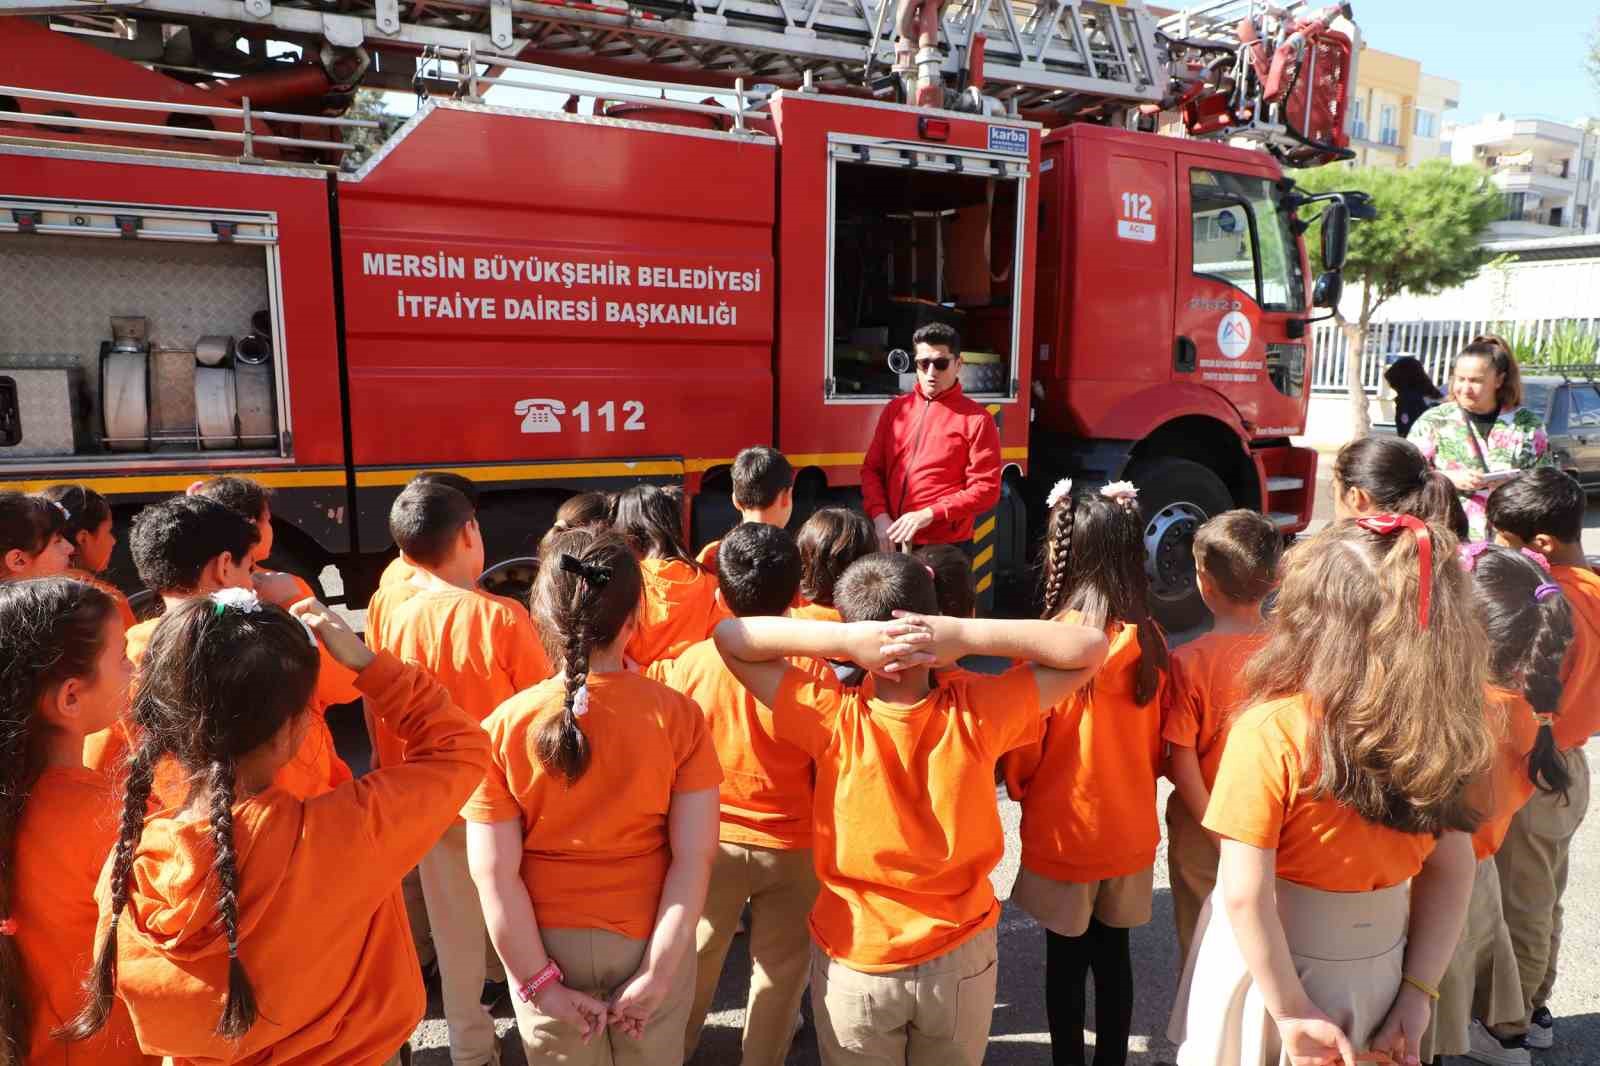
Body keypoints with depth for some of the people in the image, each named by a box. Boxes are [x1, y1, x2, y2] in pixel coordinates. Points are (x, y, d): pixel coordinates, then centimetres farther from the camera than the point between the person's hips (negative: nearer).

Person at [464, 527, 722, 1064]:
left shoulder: (505, 726, -15)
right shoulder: (677, 715, -15)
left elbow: (493, 873, -13)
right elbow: (694, 857, -15)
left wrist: (539, 982, -5)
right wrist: (656, 975, -9)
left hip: (549, 947, 0)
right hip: (651, 942, 0)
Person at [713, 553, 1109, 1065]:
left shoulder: (832, 717, -24)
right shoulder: (977, 711, -22)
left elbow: (729, 636, -18)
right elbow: (1089, 647, -13)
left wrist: (845, 639, -28)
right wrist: (965, 634, -26)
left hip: (853, 961, -1)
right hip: (961, 957, 1)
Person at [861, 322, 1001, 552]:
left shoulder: (977, 419, -3)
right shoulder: (895, 409, 9)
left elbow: (986, 488, -8)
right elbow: (872, 469, 10)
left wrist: (929, 514, -17)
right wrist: (879, 516, -6)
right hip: (892, 543, 4)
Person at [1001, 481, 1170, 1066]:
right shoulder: (1150, 639, -9)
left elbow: (1021, 754, -13)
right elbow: (1159, 747, 3)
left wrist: (1019, 788, 8)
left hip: (1062, 833, -4)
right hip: (1130, 831, 4)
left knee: (1066, 960, 13)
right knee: (1113, 954, 20)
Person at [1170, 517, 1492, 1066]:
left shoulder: (1271, 731, -26)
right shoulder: (1435, 728, -10)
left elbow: (1246, 896, -25)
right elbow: (1453, 871, -4)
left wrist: (1293, 1013, -14)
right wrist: (1418, 992, 0)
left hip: (1273, 964, -4)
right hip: (1381, 966, 4)